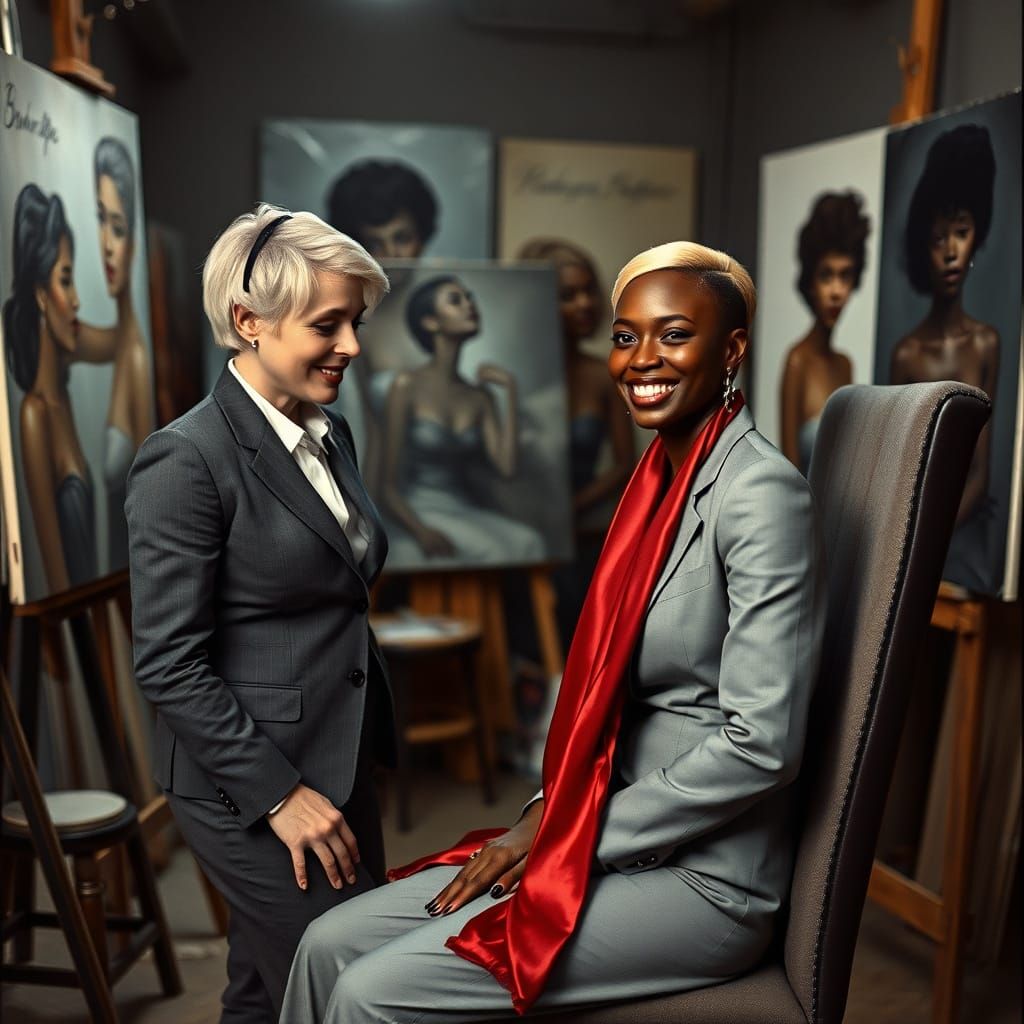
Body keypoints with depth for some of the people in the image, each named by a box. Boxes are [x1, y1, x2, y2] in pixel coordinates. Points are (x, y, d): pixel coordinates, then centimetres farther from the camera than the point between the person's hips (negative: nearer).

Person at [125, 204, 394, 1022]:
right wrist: (280, 793, -16)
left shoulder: (331, 433, 7)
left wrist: (356, 760, 14)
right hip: (252, 789, -7)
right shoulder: (187, 461, -17)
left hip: (339, 763, 7)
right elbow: (168, 664, -17)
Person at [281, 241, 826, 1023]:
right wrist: (542, 820, 2)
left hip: (703, 880, -7)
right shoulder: (662, 475, 8)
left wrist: (579, 839, -14)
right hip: (624, 838, 8)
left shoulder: (761, 494, -19)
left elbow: (760, 745, -22)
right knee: (330, 946, 1)